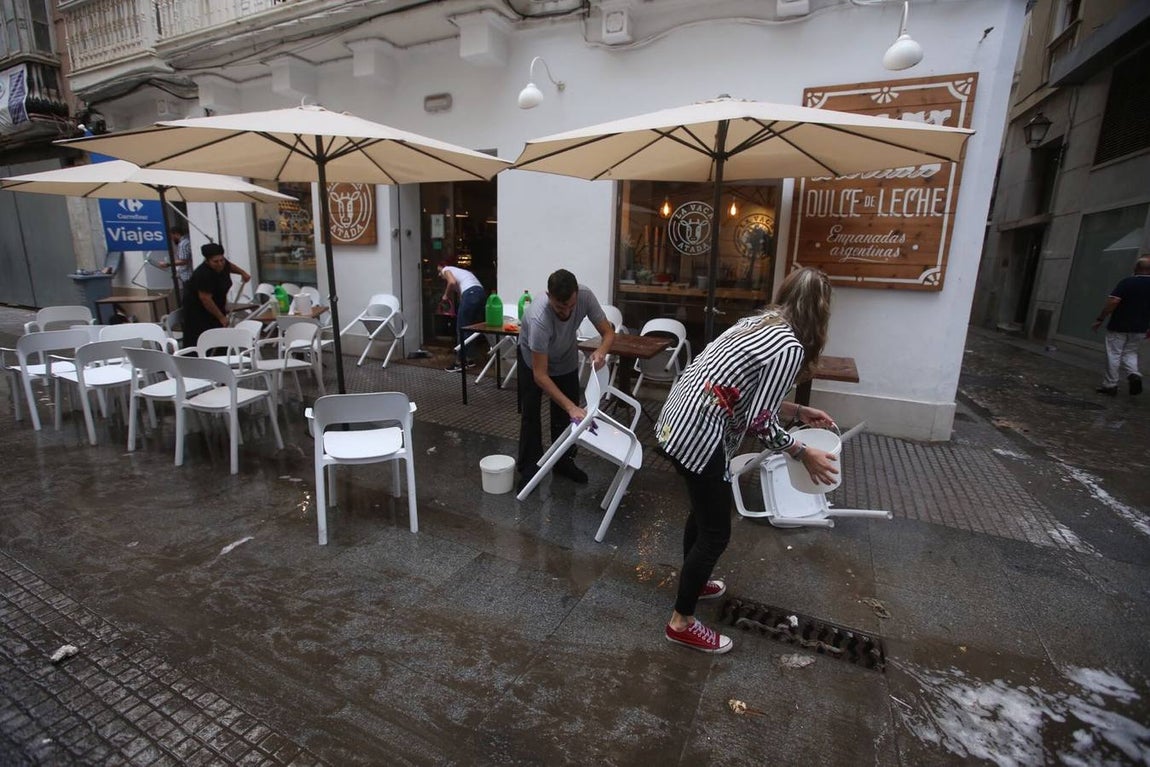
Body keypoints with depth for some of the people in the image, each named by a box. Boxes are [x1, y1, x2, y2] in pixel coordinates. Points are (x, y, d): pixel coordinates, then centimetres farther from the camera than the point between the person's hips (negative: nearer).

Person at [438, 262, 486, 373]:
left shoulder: (446, 269, 14)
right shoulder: (459, 271, 37)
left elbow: (452, 282, -9)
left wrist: (446, 295, 7)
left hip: (471, 294, -8)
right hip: (481, 293, 8)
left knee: (461, 329, 0)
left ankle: (460, 363, 3)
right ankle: (468, 359, 22)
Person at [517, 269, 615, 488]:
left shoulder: (586, 296, -32)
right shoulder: (538, 318, -44)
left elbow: (608, 332, -19)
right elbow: (540, 375, -41)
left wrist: (601, 351, -43)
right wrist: (571, 407, -47)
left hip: (567, 357, 4)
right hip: (533, 359, -3)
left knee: (566, 413, 3)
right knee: (531, 412, -4)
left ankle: (564, 461, 20)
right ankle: (529, 467, 11)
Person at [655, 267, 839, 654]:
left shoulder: (761, 322, 12)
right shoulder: (790, 348, -14)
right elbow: (760, 422, -13)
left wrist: (798, 411, 21)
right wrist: (805, 454, 0)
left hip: (677, 420, 9)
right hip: (698, 433, -9)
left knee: (704, 510, 27)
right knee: (715, 532, 7)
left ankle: (691, 581, 48)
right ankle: (681, 623, 22)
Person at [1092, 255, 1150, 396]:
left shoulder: (1127, 282, -11)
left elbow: (1113, 301, -20)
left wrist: (1100, 319, -14)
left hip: (1119, 326, -5)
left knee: (1114, 355, 2)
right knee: (1130, 353, 20)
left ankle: (1110, 385, 5)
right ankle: (1134, 374, -4)